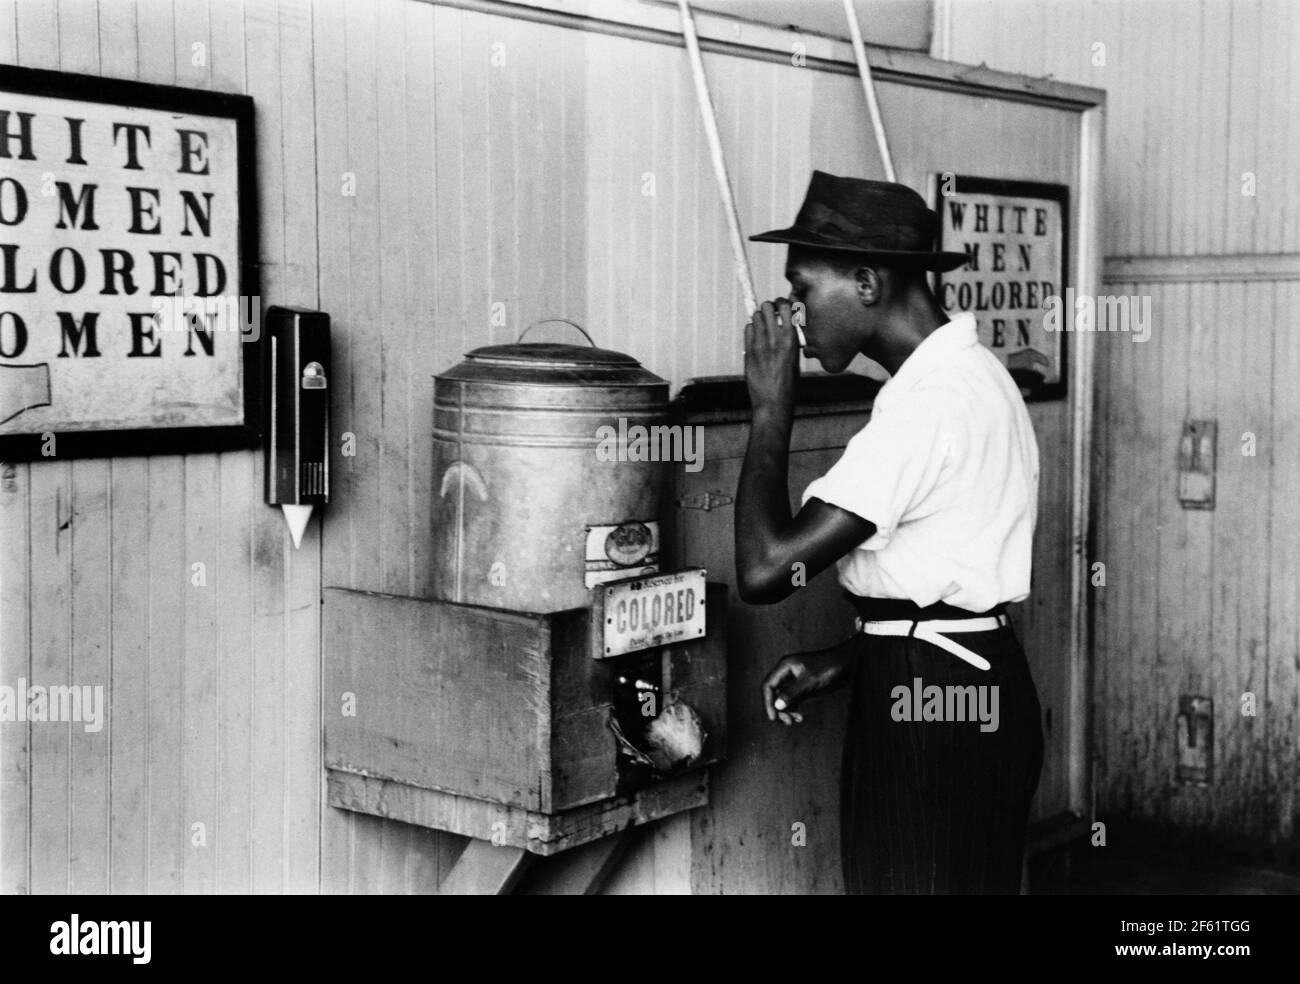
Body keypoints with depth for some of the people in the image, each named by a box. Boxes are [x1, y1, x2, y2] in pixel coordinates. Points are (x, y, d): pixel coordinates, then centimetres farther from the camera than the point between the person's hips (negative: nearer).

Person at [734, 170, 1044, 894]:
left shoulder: (929, 401, -22)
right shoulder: (969, 371, 11)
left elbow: (764, 569, -26)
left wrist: (772, 406, -15)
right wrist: (846, 659, 10)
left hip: (931, 709, -10)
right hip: (973, 684, 10)